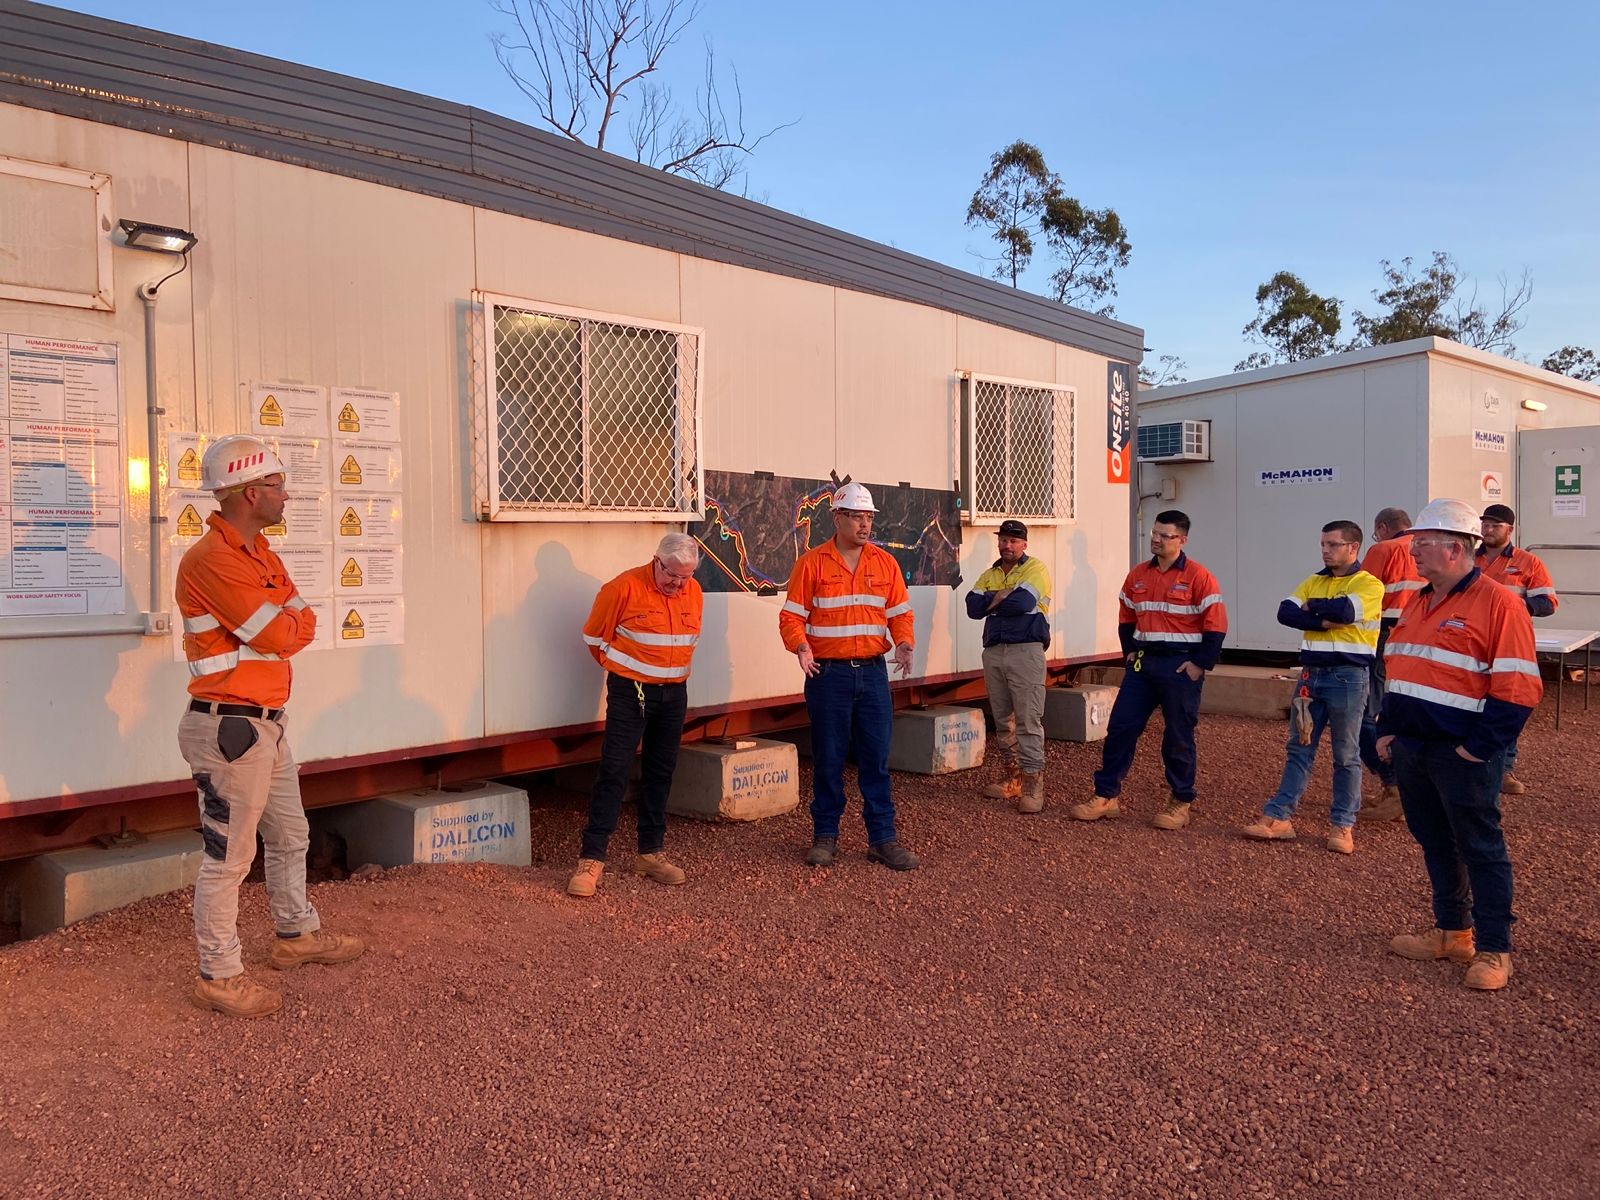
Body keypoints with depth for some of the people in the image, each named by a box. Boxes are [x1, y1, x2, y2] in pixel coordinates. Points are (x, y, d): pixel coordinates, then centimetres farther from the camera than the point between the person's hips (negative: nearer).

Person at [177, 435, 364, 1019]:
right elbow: (280, 635, -21)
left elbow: (301, 622, 9)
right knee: (229, 854, 0)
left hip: (268, 723, 10)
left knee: (290, 836, 21)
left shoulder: (259, 553, 12)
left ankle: (295, 935, 38)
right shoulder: (212, 559, -20)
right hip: (229, 728, -10)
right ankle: (219, 976, 13)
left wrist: (283, 623, -11)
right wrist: (293, 622, 0)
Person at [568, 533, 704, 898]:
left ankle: (650, 853, 21)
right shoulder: (625, 587, -13)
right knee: (614, 771, -8)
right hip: (630, 693, -5)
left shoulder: (693, 592, 5)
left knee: (660, 774, 11)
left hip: (674, 694, 6)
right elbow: (594, 635, -2)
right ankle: (591, 859, -4)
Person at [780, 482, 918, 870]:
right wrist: (800, 647, -20)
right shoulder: (812, 563, -1)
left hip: (873, 673, 2)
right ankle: (825, 836, 19)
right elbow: (791, 616, -2)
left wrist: (903, 643, -10)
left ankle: (882, 838, 13)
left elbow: (899, 612, 9)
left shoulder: (885, 562, 8)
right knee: (827, 759, 6)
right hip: (828, 674, -2)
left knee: (876, 758, 4)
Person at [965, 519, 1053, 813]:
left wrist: (992, 602, -3)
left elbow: (1023, 602, -18)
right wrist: (1002, 596, -10)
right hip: (993, 652, 6)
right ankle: (1011, 778, 21)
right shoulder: (989, 575, 17)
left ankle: (1033, 785, -7)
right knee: (1003, 721, 11)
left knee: (1028, 721, -9)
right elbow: (973, 607, 1)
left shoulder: (1035, 568, 0)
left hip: (1026, 651, -6)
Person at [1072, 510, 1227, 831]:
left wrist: (1200, 664, -13)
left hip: (1181, 666, -5)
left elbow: (1216, 626, -10)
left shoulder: (1198, 577, -9)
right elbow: (1126, 617, 18)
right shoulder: (1137, 575, 8)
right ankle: (1106, 796, 11)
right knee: (1119, 728, 3)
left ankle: (1180, 802, 19)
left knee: (1178, 737, 4)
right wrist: (1129, 652, 8)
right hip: (1143, 663, 5)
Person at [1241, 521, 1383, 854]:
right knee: (1299, 748, 7)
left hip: (1348, 676, -5)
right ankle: (1279, 817, 8)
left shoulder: (1369, 584, -4)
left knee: (1346, 755, 4)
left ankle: (1342, 825, 12)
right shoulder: (1314, 582, 13)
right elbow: (1285, 613, -2)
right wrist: (1324, 620, -14)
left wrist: (1311, 607, -5)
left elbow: (1344, 610, -23)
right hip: (1312, 673, 5)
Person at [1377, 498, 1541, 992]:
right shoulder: (1417, 603, 13)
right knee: (1435, 844, 16)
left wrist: (1479, 746, -17)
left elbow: (1518, 689, -16)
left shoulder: (1498, 604, -12)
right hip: (1411, 749, 8)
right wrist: (1387, 729, 13)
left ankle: (1494, 950, 12)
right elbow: (1396, 671, 20)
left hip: (1462, 754, -8)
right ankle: (1452, 932, 30)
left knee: (1480, 848, 2)